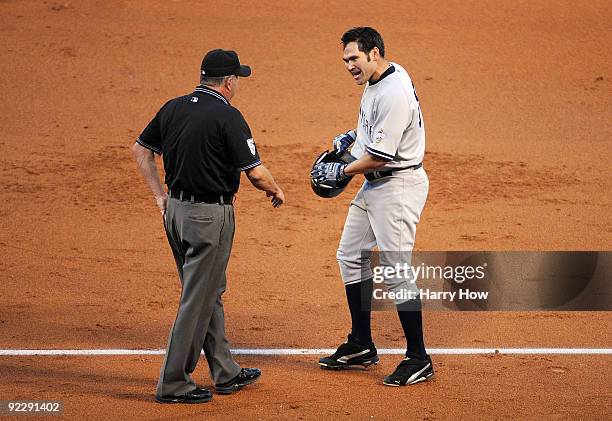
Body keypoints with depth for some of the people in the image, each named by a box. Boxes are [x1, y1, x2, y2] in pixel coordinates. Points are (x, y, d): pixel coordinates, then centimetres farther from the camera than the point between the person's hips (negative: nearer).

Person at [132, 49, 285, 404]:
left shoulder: (173, 108, 6)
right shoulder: (228, 117, -15)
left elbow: (141, 150, 13)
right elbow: (256, 172, -14)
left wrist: (160, 196, 14)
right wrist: (277, 192, 6)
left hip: (176, 211, 8)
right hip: (210, 215, -8)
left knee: (208, 293, 18)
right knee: (198, 300, -1)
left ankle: (226, 373, 27)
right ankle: (173, 384, 2)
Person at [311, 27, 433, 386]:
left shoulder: (394, 94, -25)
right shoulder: (379, 78, 7)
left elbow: (380, 155, -25)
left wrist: (341, 172, -12)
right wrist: (354, 135, 15)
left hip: (399, 186, -11)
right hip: (374, 186, 11)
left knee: (396, 272, -10)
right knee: (351, 257, 16)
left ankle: (419, 359, -2)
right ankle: (361, 346, 25)